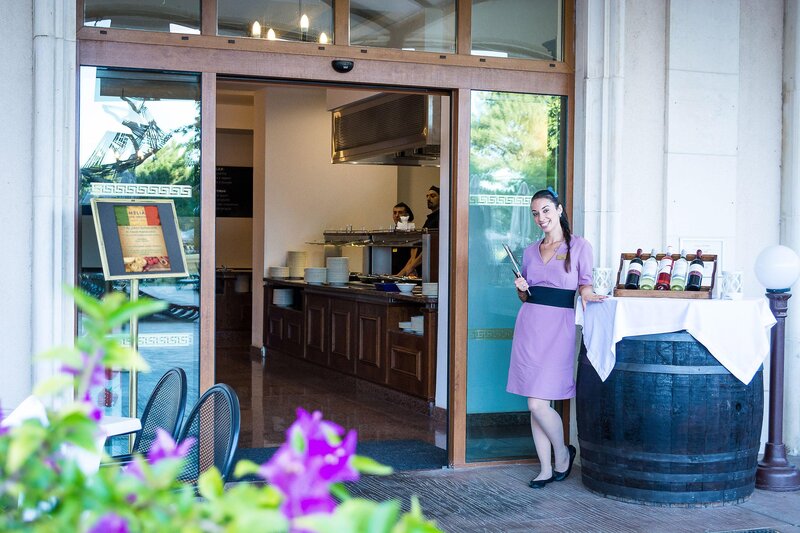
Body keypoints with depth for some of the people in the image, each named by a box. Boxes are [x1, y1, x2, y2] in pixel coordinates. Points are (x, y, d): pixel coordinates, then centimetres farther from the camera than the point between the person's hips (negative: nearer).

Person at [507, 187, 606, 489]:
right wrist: (521, 288, 0)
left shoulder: (579, 246, 2)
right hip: (529, 325, 5)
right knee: (535, 405, 5)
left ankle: (563, 453, 15)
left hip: (558, 326, -5)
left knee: (538, 403, -11)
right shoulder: (531, 251, 15)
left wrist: (585, 293, -17)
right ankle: (546, 469, 15)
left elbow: (585, 284, 5)